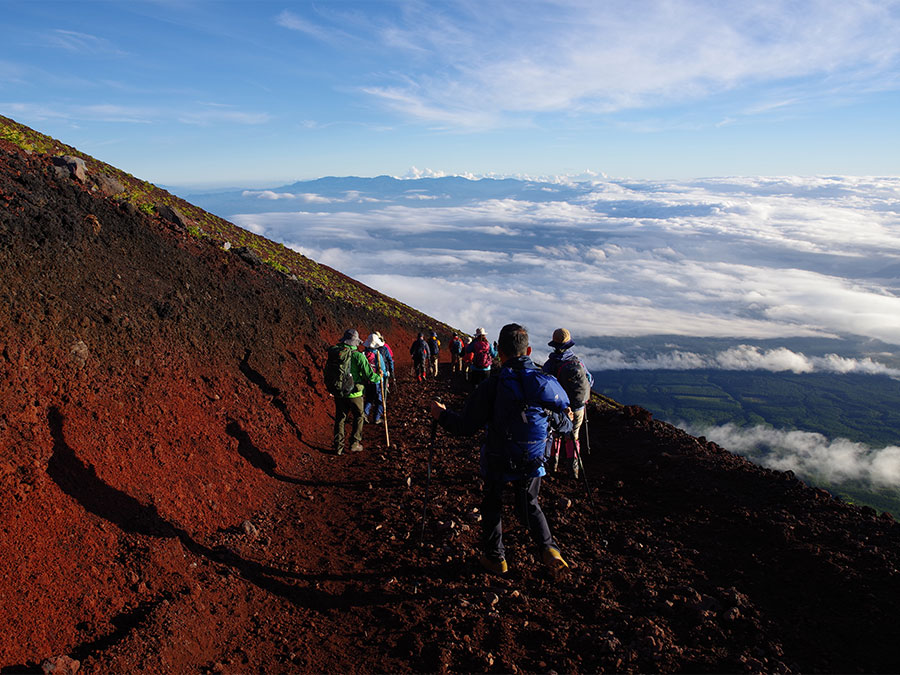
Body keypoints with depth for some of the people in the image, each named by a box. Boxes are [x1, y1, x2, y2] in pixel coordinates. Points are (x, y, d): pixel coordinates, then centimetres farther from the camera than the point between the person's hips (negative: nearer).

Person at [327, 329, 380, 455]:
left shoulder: (334, 354, -3)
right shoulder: (358, 356, -18)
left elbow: (328, 371, 6)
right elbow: (370, 376, -16)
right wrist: (379, 377, 5)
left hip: (338, 393, 4)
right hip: (354, 393, -4)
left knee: (340, 418, 18)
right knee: (358, 417, 17)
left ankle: (338, 445, 19)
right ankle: (355, 444, 19)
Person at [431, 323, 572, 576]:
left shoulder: (492, 386, -21)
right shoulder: (548, 383, -10)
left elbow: (465, 427, -16)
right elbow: (565, 424, 1)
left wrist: (442, 414, 2)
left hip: (498, 462, -3)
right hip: (533, 462, 3)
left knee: (491, 505, 22)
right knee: (529, 505, 26)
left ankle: (495, 557, 32)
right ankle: (548, 548, 11)